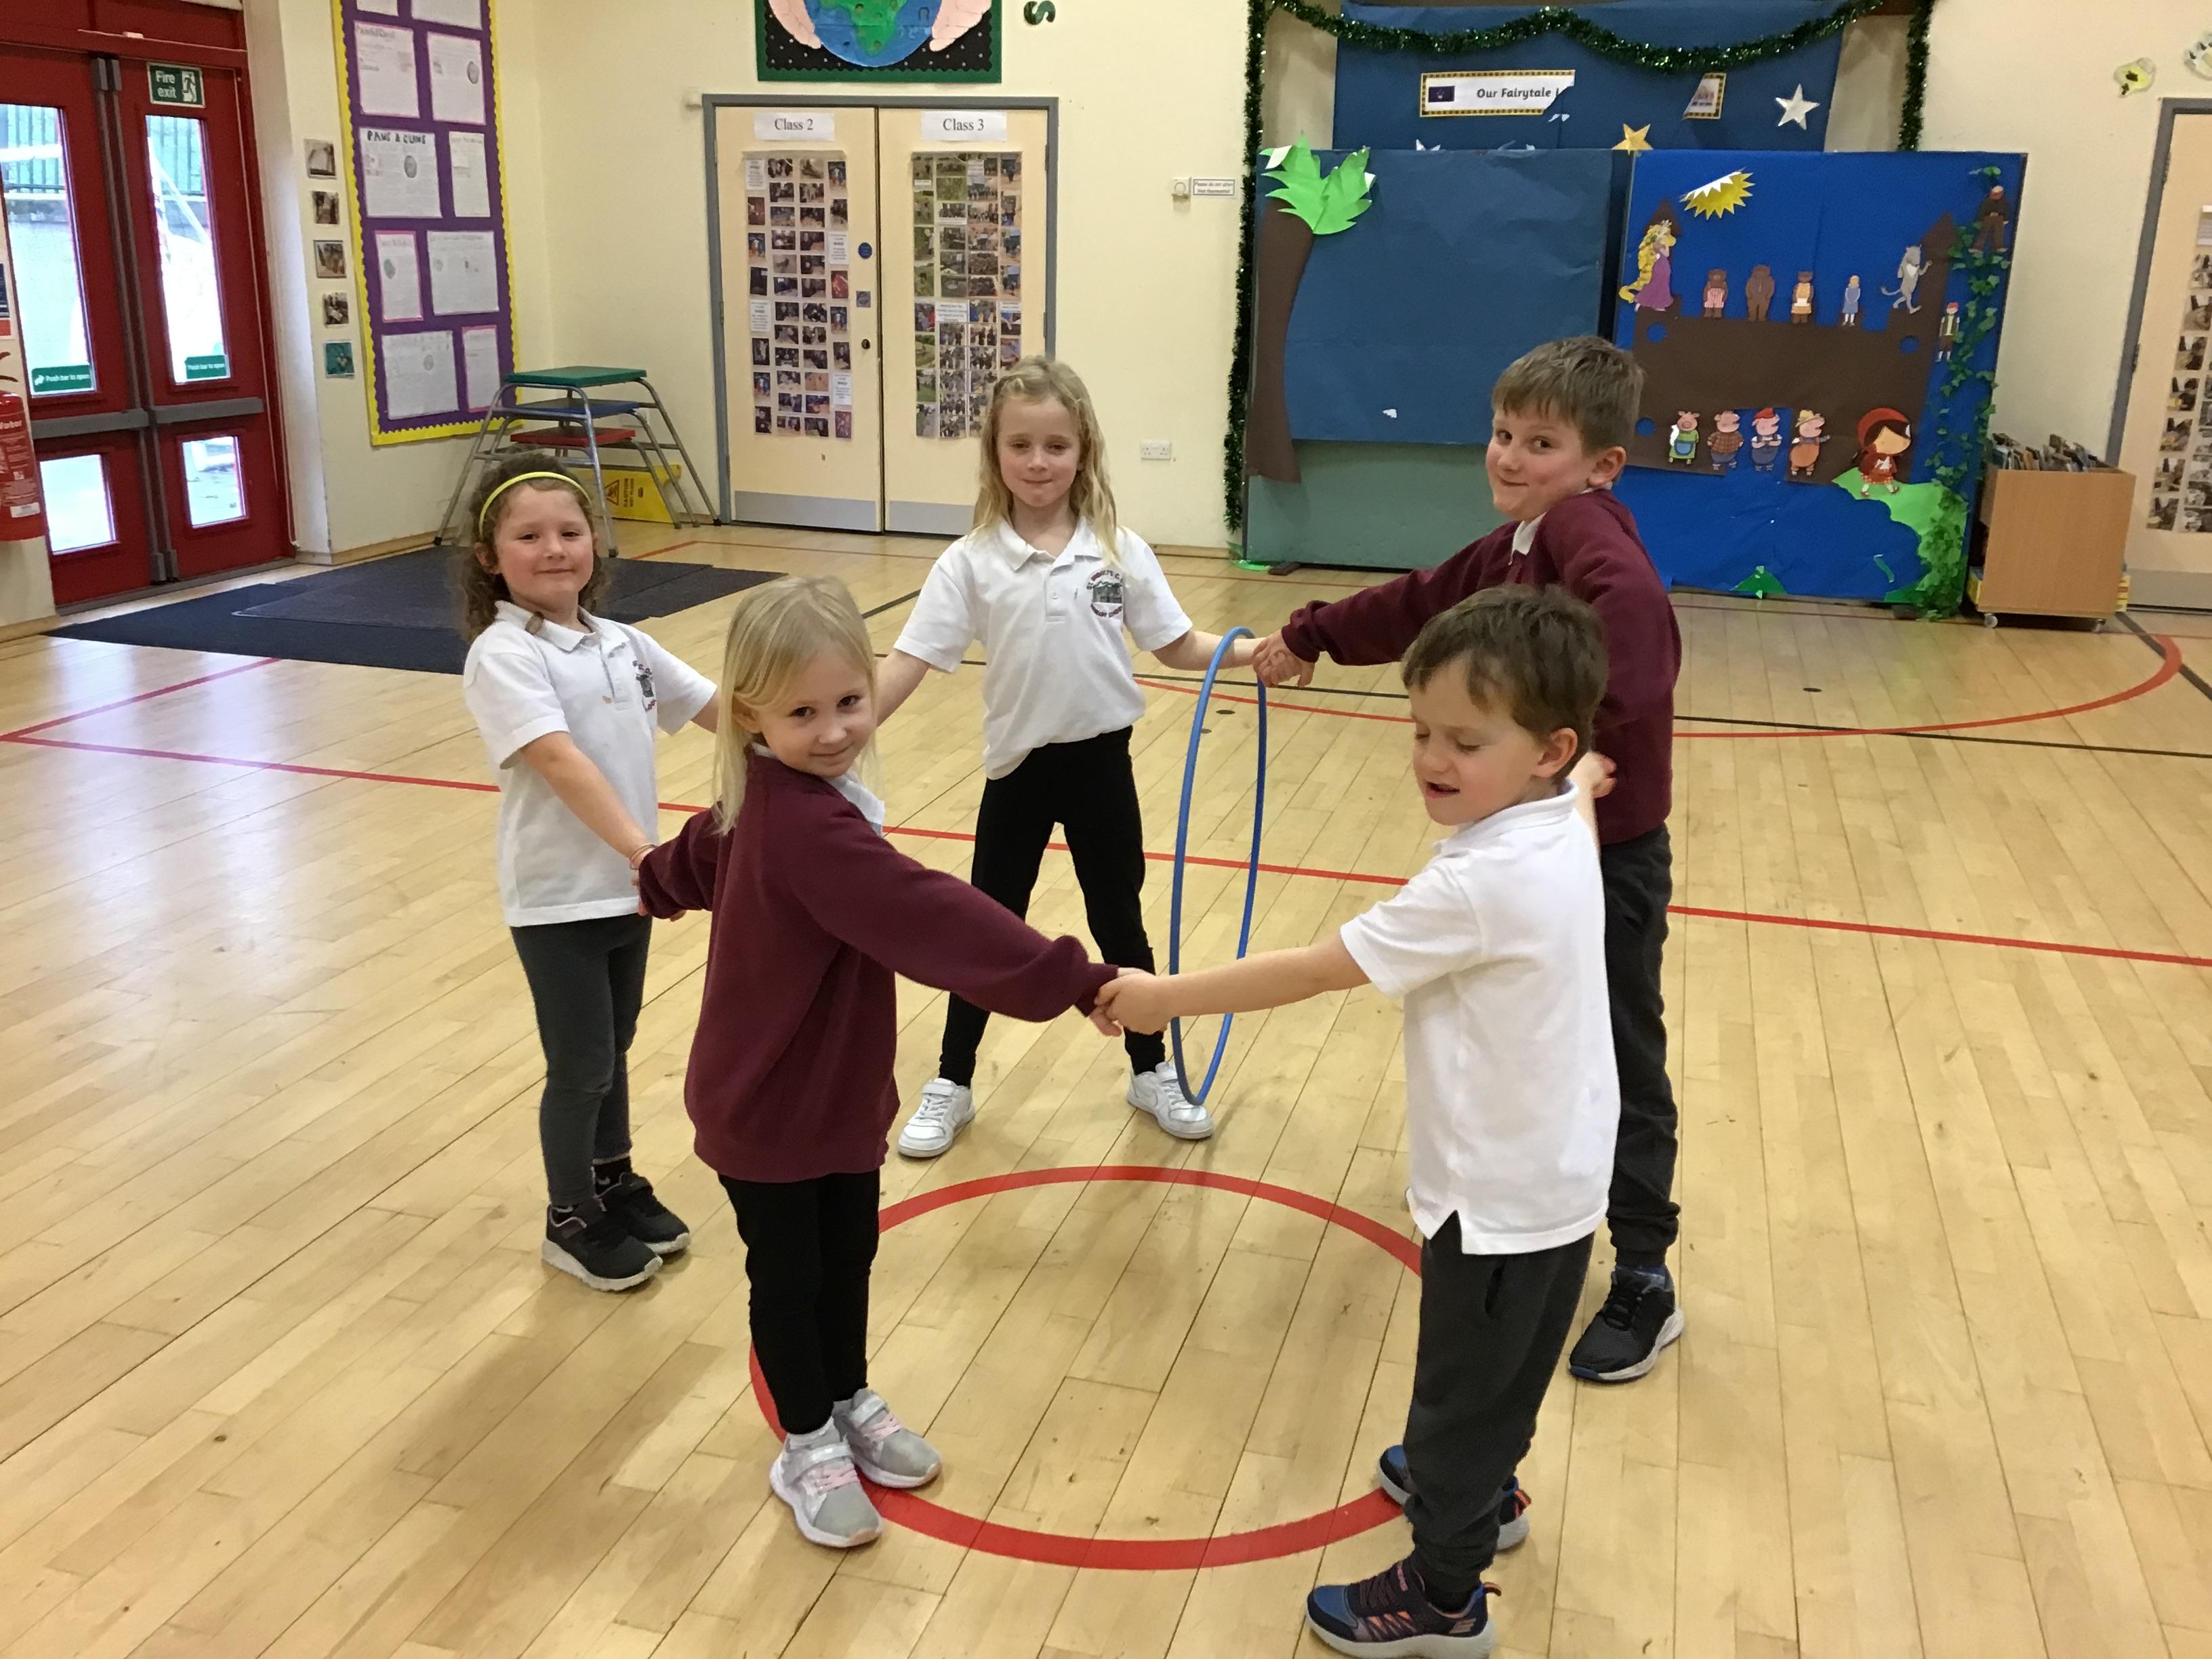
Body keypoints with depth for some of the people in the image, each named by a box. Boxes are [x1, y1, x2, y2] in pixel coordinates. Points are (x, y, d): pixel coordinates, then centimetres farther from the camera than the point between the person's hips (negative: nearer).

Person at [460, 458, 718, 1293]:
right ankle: (571, 1220, 26)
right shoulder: (502, 655, -17)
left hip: (626, 884, 6)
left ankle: (615, 1183, 40)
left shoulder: (621, 643, 5)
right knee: (581, 1067, 6)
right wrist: (642, 848, -40)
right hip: (557, 897, -6)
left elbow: (716, 708, 10)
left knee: (613, 1049, 21)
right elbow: (558, 759, -30)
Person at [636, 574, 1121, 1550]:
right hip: (767, 1107, -9)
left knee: (849, 1258, 23)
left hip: (839, 1092, 9)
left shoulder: (771, 797, -2)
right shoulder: (807, 828, -35)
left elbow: (697, 858, 19)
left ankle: (850, 1405, 45)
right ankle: (807, 1449, 33)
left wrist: (656, 886, 41)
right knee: (789, 1278, 13)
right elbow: (931, 918, -41)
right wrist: (1077, 982, -42)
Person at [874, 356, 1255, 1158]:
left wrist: (1250, 652, -16)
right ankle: (951, 1086, 29)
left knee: (1120, 925, 15)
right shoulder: (971, 561, -9)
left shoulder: (1119, 551, -6)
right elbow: (908, 662, -13)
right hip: (1020, 767, 0)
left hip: (1101, 762, 1)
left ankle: (1153, 1071, 35)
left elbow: (1176, 646, 0)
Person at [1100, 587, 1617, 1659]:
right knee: (1495, 1374, 30)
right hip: (1550, 1173, 9)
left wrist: (1166, 997, -18)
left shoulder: (1481, 886, -32)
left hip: (1501, 1194, -9)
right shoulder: (1559, 828, -5)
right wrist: (1581, 776, 47)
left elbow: (1310, 972, -27)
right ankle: (1480, 1490, 54)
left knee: (1461, 1390, 11)